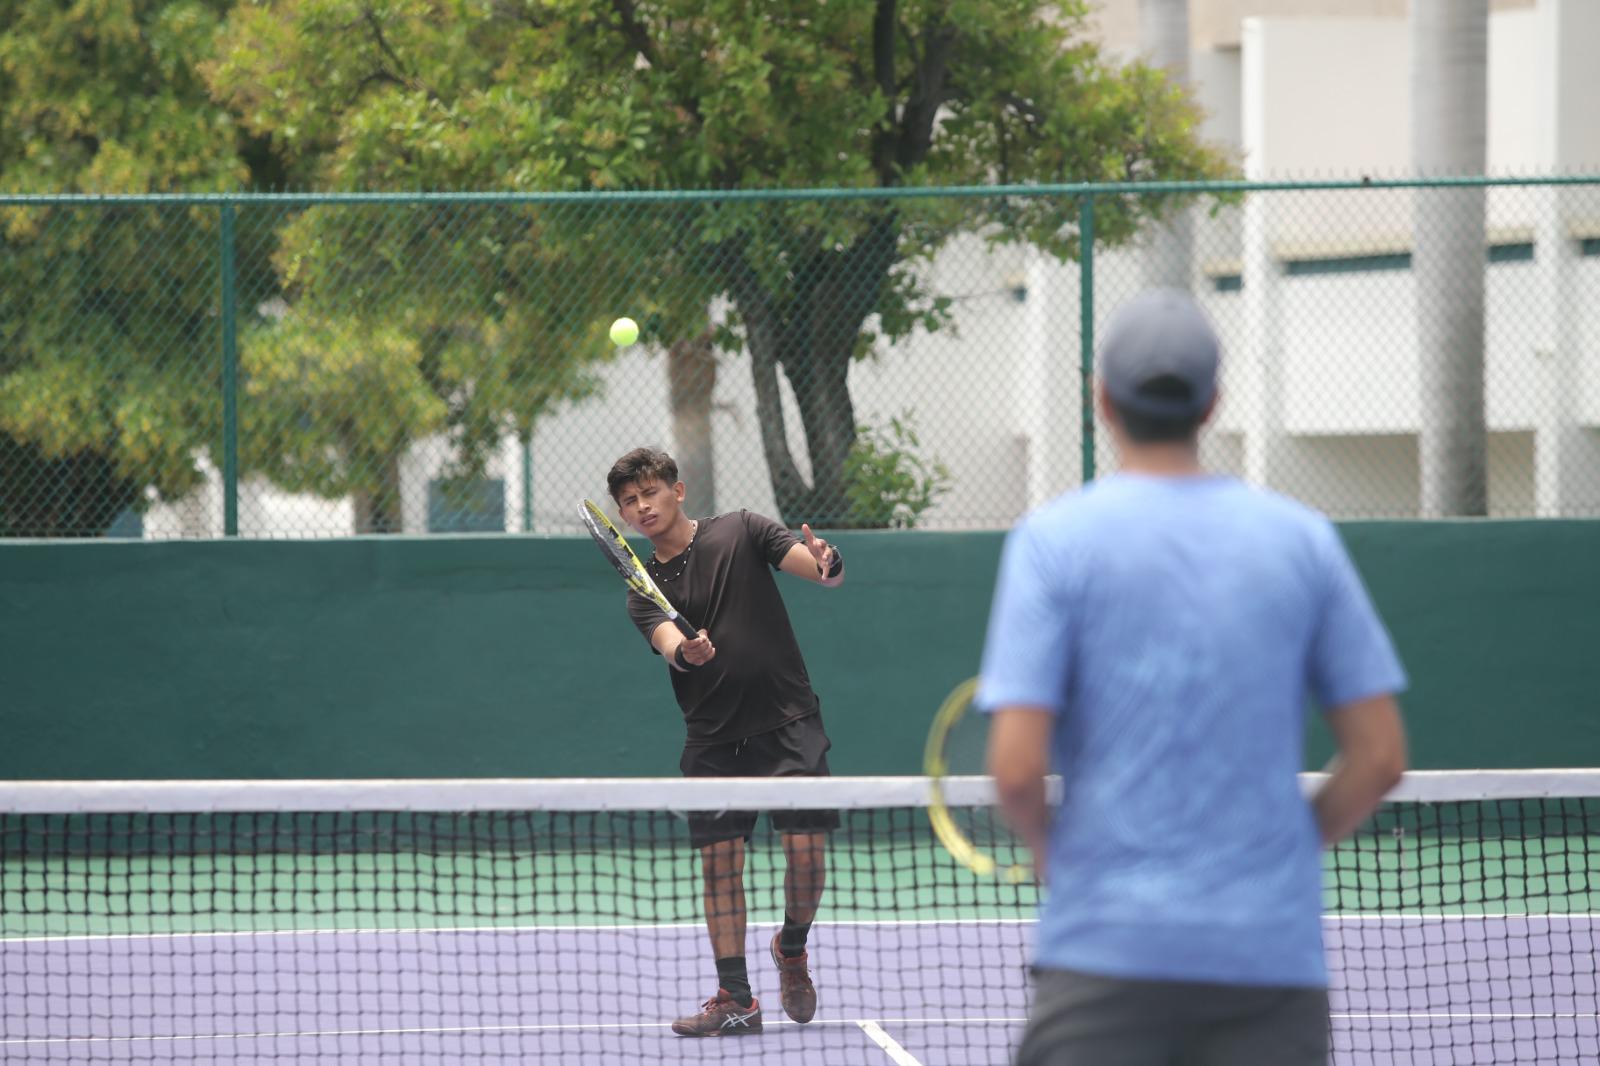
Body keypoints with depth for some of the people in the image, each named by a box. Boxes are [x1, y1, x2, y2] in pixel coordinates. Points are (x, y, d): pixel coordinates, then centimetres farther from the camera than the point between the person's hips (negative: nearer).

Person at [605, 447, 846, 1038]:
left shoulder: (740, 532, 2)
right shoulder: (646, 589, 7)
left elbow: (827, 575, -5)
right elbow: (669, 643, -13)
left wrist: (828, 562, -29)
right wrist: (686, 652, -36)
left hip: (787, 722, -2)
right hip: (713, 738, 3)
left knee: (805, 847, -11)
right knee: (719, 861, -3)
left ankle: (792, 948, 17)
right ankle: (735, 999, 5)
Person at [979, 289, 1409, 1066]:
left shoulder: (1054, 540, -3)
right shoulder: (1301, 539, 5)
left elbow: (1017, 767, -10)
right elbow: (1380, 757, 3)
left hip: (1107, 950, -2)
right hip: (1272, 951, 2)